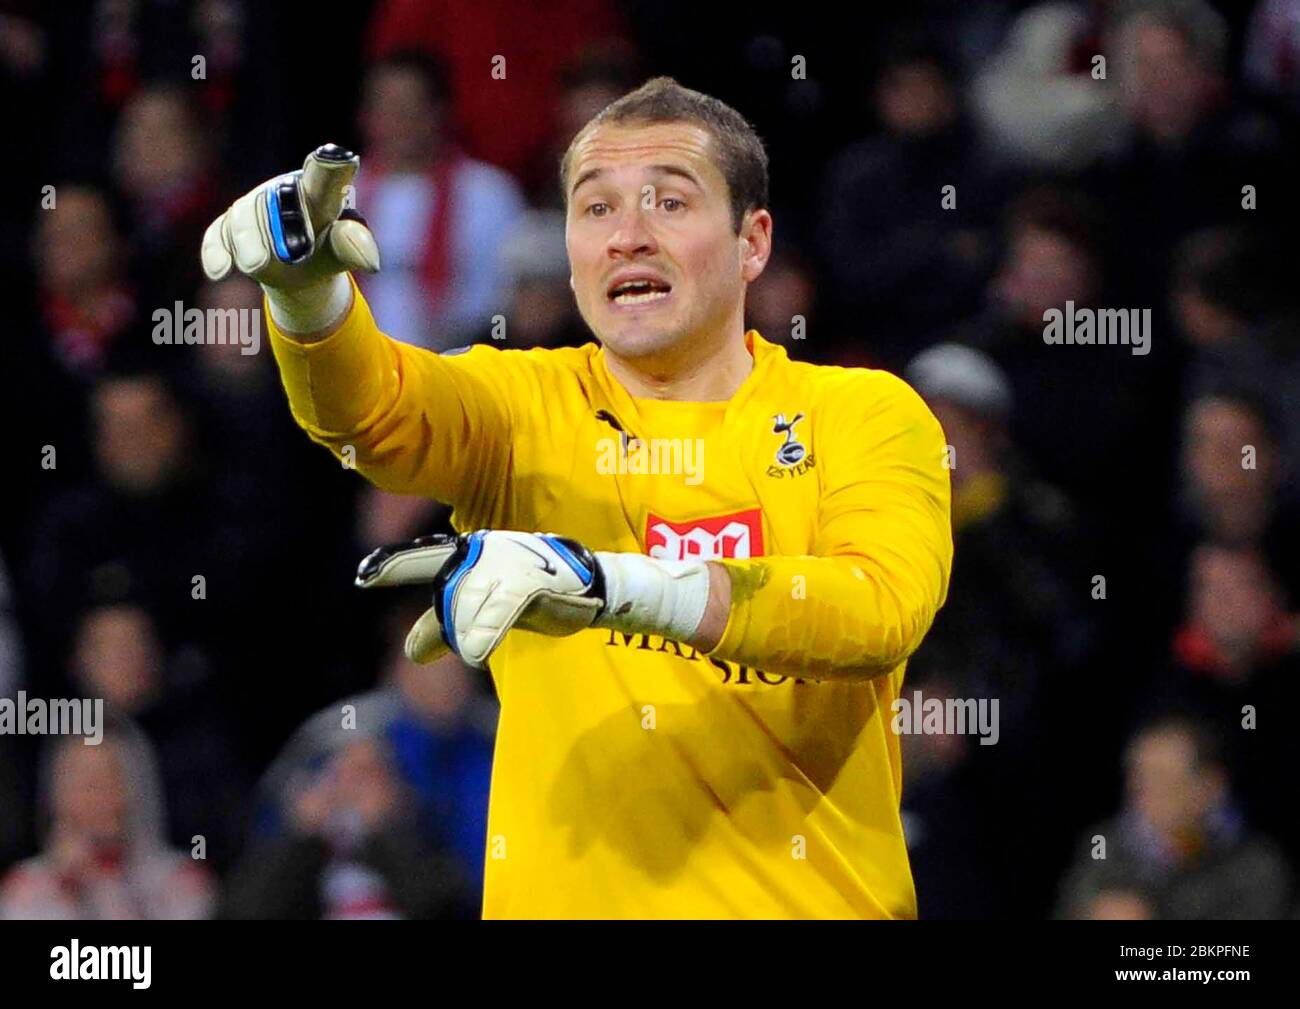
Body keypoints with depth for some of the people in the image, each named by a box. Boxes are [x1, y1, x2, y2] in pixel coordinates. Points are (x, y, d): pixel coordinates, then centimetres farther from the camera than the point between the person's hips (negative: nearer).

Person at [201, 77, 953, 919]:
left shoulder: (864, 414, 3)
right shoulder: (529, 408, 8)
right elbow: (374, 407, -11)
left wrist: (610, 584, -27)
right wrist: (305, 288, -32)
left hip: (809, 898, -2)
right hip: (562, 896, 2)